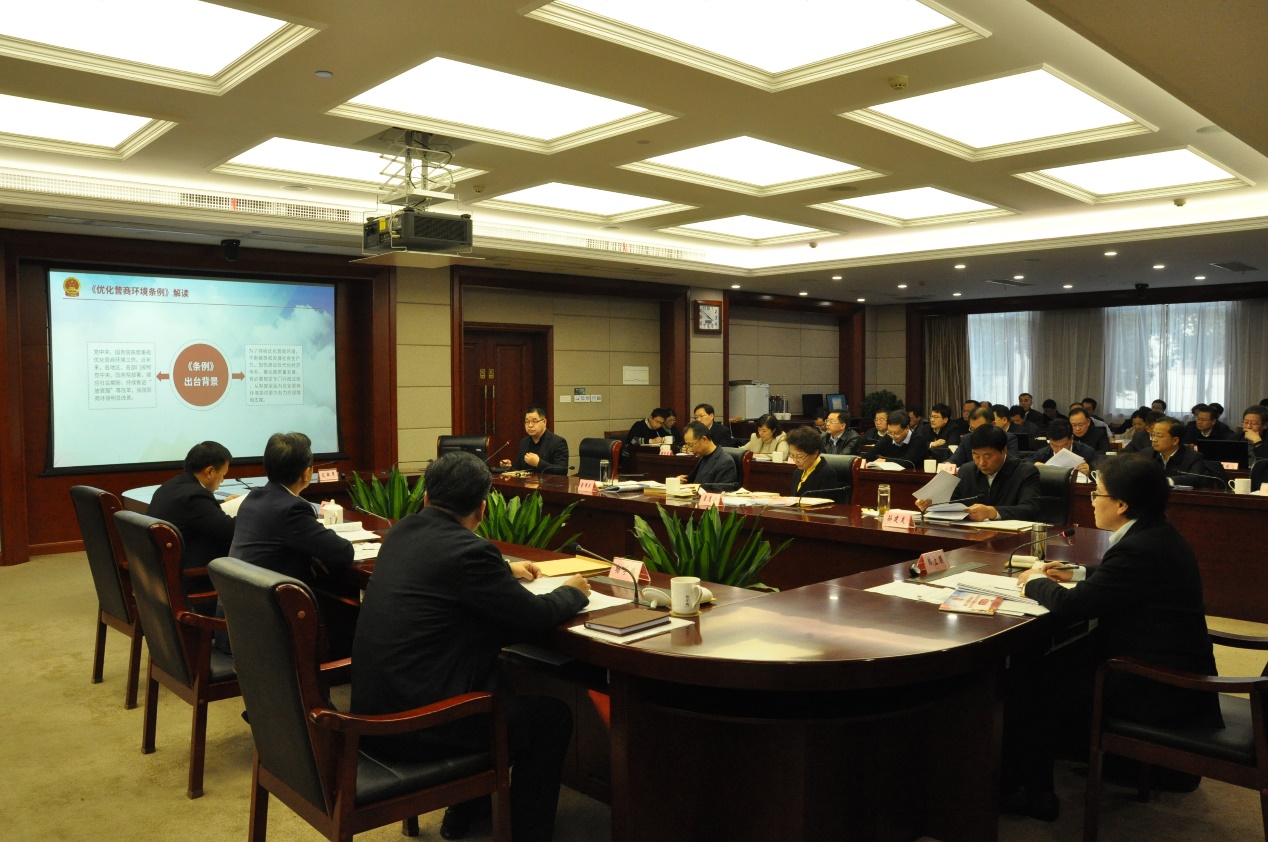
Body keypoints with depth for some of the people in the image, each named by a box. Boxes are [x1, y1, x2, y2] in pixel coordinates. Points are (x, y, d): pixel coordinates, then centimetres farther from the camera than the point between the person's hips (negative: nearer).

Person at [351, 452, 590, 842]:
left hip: (374, 705, 9)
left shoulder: (403, 531, 5)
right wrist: (571, 592, 8)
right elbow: (534, 616, -11)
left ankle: (466, 810, 40)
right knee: (551, 716, 7)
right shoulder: (468, 549, -20)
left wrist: (504, 570, 30)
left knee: (501, 683, 29)